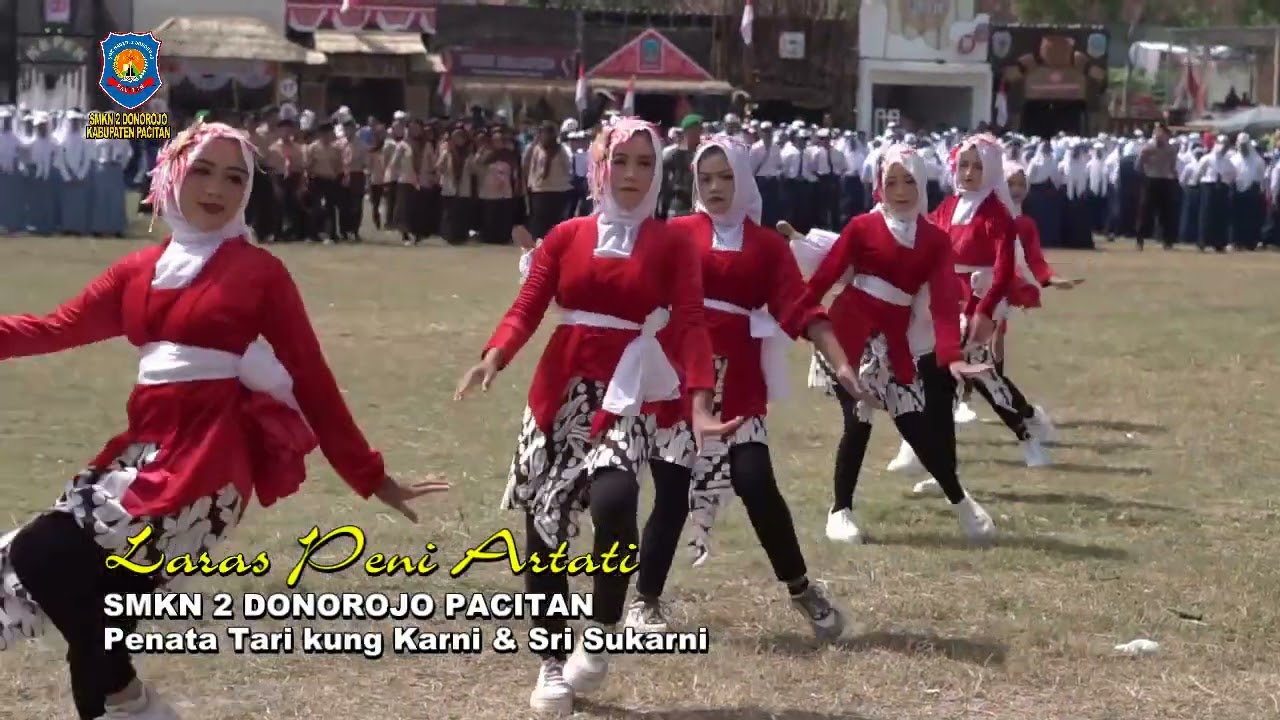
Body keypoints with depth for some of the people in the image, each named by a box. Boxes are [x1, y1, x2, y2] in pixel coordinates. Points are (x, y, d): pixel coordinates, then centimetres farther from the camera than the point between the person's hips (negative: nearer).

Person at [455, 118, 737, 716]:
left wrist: (700, 402, -22)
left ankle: (601, 637, -6)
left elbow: (690, 324, -7)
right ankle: (552, 664, 21)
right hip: (560, 389, 3)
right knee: (545, 524, 5)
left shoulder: (672, 245, 2)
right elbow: (526, 308, -2)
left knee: (614, 501, -28)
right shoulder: (566, 236, 6)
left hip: (627, 392, -2)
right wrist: (493, 358, -22)